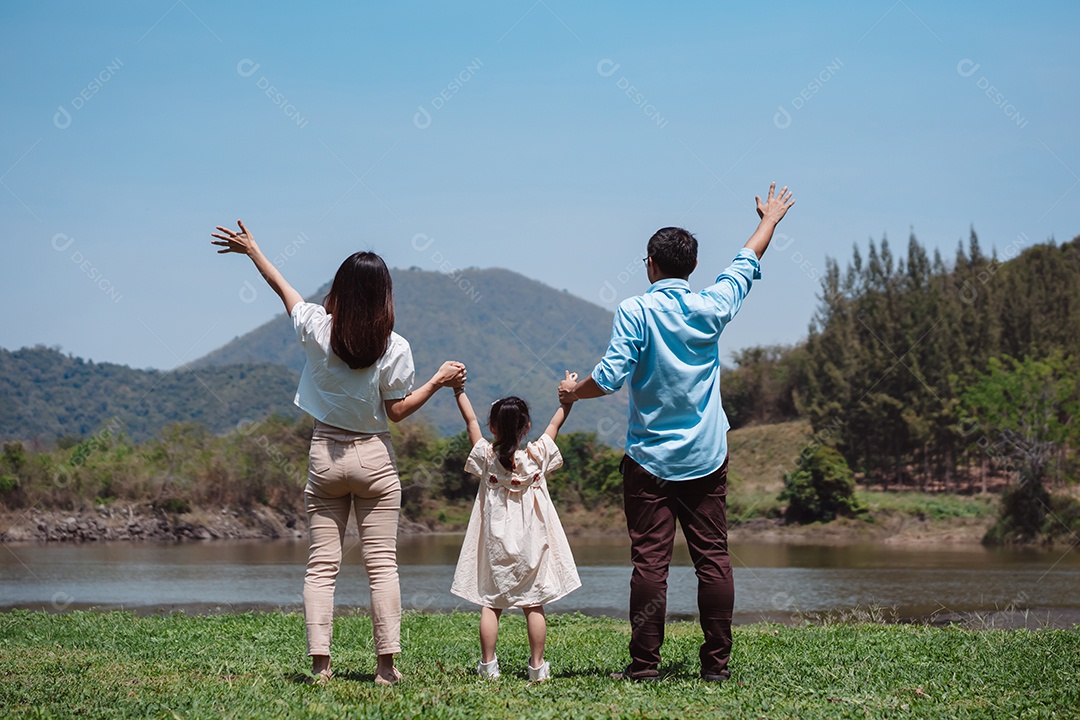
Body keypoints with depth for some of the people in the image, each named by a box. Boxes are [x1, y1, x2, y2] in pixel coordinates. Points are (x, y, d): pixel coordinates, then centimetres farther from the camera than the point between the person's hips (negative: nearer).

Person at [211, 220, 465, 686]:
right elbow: (397, 411, -5)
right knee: (382, 564, 2)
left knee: (321, 564, 5)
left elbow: (283, 288, 11)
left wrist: (250, 248, 27)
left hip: (325, 456, 1)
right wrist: (439, 381, 6)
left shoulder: (317, 328, -6)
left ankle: (320, 662, -2)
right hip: (374, 458, -1)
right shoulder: (394, 348, -10)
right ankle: (387, 664, -1)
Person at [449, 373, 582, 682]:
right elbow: (555, 425, 8)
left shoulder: (486, 456, -6)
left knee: (490, 604, 5)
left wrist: (459, 390, 16)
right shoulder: (537, 455, -6)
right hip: (530, 543, 0)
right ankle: (537, 665, 4)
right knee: (534, 604, 3)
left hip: (495, 542, 0)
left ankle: (488, 665, 3)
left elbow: (470, 421, 6)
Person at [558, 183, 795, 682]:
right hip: (707, 458, 3)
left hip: (649, 459, -3)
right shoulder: (711, 308, 3)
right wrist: (769, 220, 38)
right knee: (713, 558, 4)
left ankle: (645, 663, -3)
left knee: (650, 561, -3)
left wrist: (573, 392, 7)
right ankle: (717, 663, 5)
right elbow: (747, 264, 21)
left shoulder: (636, 311, -8)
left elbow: (610, 377, -13)